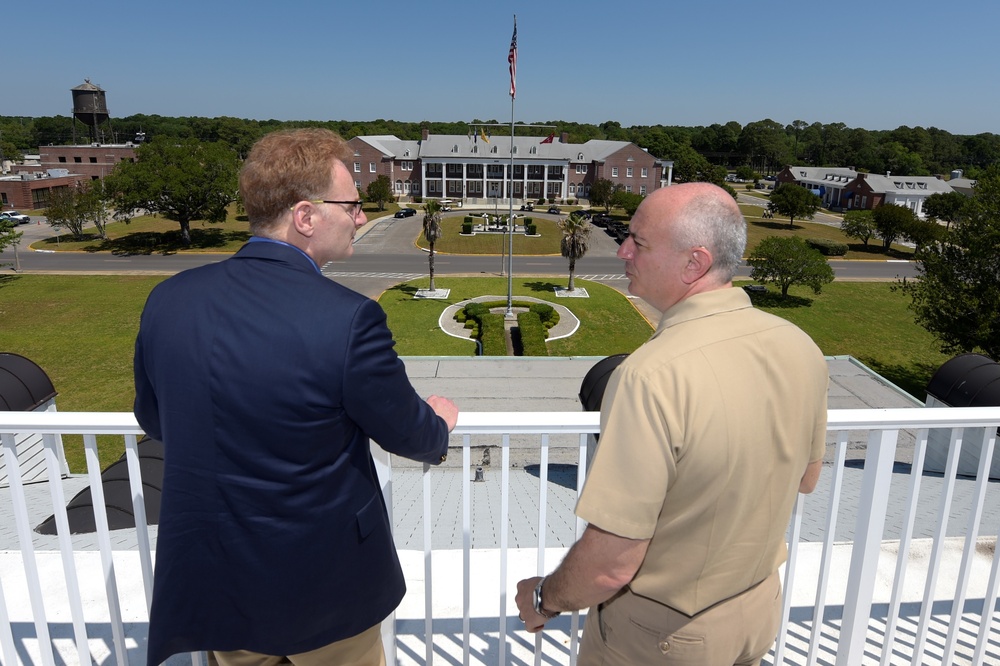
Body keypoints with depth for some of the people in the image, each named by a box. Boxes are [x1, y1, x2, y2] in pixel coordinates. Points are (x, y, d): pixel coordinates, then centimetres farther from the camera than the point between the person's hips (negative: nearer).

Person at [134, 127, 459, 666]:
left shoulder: (167, 300, -11)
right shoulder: (349, 319, -28)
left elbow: (153, 419, 5)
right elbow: (406, 433, -13)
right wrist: (439, 422, 10)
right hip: (321, 585, -4)